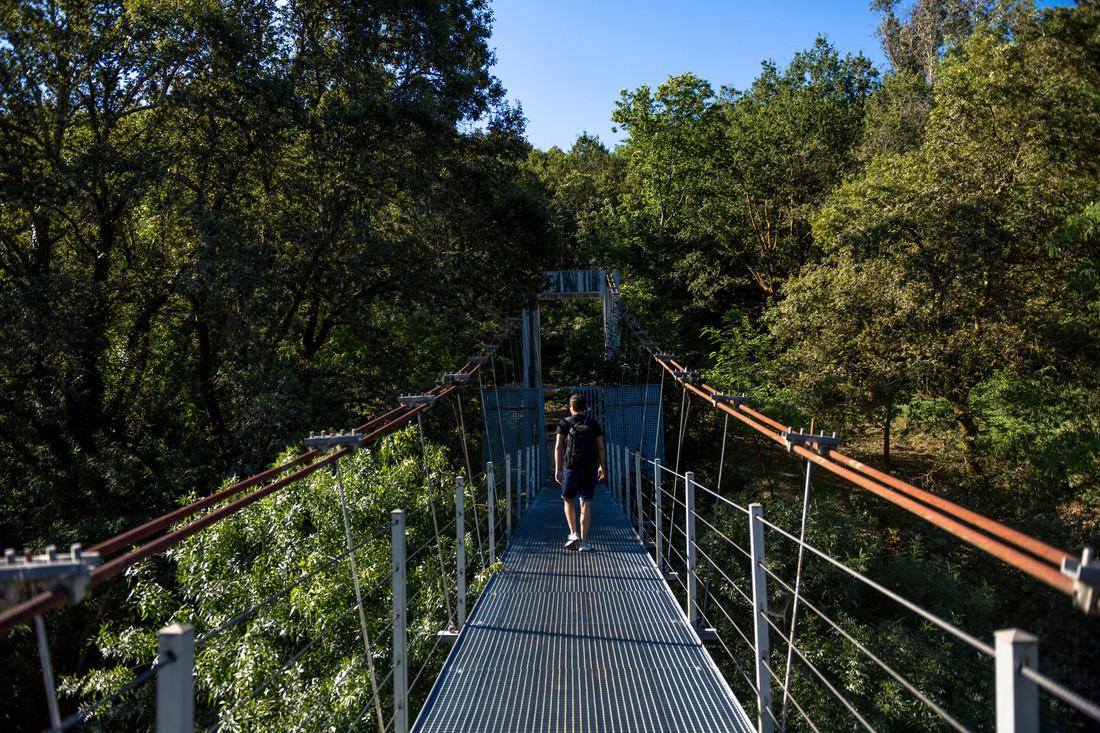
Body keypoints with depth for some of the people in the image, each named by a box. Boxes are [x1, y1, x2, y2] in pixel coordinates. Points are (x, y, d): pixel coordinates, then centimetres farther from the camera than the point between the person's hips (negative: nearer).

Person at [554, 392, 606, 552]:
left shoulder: (564, 423, 2)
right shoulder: (593, 423, 7)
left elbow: (558, 446, -6)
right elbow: (601, 447, 5)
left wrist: (558, 469, -5)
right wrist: (603, 467, 15)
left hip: (571, 468, -1)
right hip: (590, 468, 1)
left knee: (569, 501, 16)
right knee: (586, 504, 3)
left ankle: (573, 534, 3)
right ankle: (584, 542, 4)